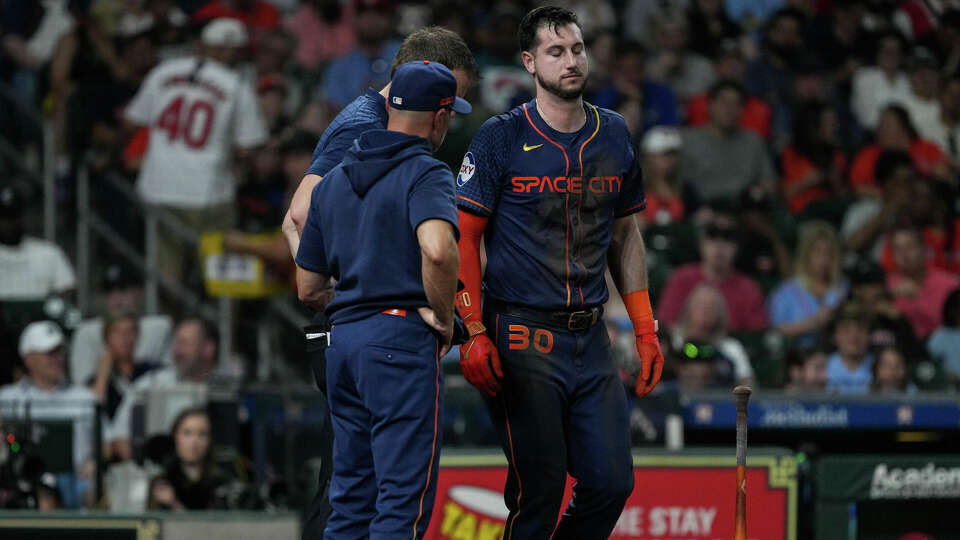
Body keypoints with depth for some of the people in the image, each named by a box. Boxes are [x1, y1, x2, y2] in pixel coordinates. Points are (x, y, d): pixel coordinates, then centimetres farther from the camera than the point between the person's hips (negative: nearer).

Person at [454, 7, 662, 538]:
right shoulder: (501, 138, -4)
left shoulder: (613, 135, 11)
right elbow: (462, 237, -4)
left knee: (611, 482, -2)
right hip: (522, 337, -5)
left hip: (591, 336, 5)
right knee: (538, 492, -7)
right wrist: (472, 334, -13)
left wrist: (645, 329, 14)